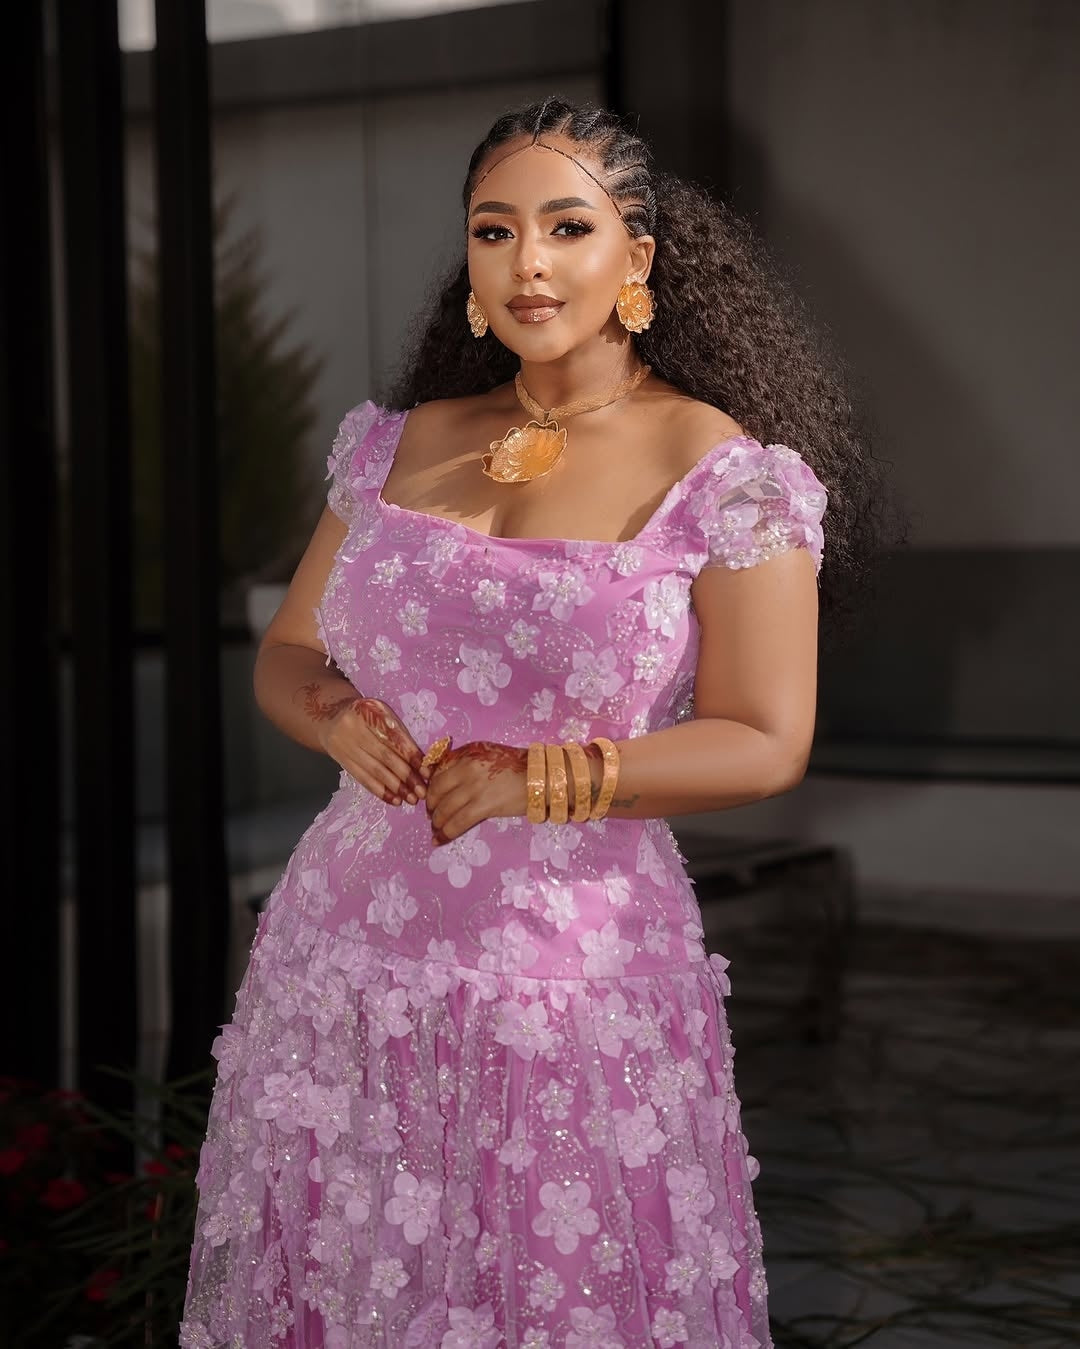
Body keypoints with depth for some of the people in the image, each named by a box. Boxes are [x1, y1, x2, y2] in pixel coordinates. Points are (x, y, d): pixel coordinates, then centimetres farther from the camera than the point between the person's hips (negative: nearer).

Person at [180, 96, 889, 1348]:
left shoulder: (725, 476, -6)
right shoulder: (400, 446, 8)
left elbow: (764, 742, -8)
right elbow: (285, 656, 15)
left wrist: (534, 783, -16)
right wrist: (340, 724, -8)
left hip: (571, 974, -4)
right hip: (348, 952, 4)